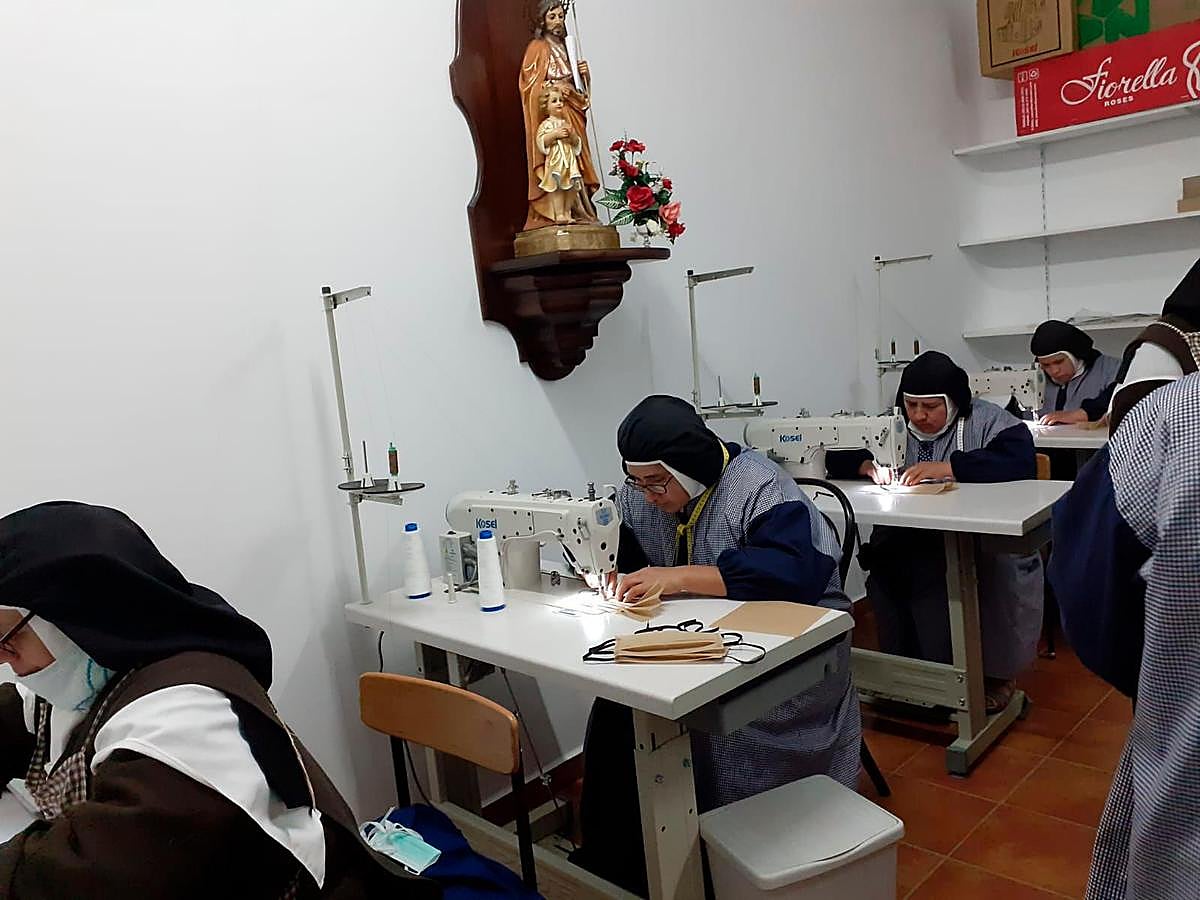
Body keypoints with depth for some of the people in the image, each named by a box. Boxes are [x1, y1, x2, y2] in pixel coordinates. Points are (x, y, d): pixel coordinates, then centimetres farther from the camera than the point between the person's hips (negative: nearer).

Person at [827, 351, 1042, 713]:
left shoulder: (985, 420, 3)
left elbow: (1020, 459, -16)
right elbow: (836, 456, 13)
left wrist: (946, 467, -22)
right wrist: (867, 464, -8)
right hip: (906, 543, 4)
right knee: (885, 573, -26)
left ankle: (995, 673, -12)